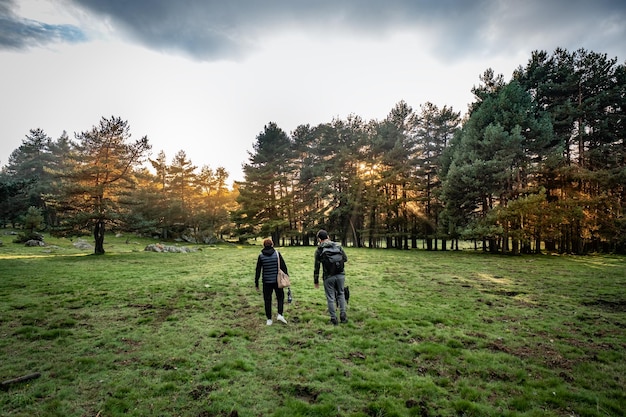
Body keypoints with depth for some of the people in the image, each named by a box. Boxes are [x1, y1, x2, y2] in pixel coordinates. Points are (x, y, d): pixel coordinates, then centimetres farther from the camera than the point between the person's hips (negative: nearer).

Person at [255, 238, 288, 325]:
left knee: (267, 300, 10)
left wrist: (256, 283, 6)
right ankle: (280, 314, 5)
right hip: (277, 281, 0)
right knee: (280, 296, 17)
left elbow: (258, 270, 0)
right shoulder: (277, 253, -3)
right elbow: (283, 267, -3)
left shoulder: (261, 256, -2)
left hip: (266, 282, 0)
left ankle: (269, 319, 14)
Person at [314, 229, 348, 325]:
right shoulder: (338, 245, 1)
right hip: (340, 275, 2)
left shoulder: (319, 250, -4)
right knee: (341, 294, 19)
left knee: (330, 297, 9)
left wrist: (316, 281, 7)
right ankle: (343, 315, 15)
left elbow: (317, 266, -1)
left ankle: (333, 318, 14)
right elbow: (345, 258, 8)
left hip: (328, 277, -2)